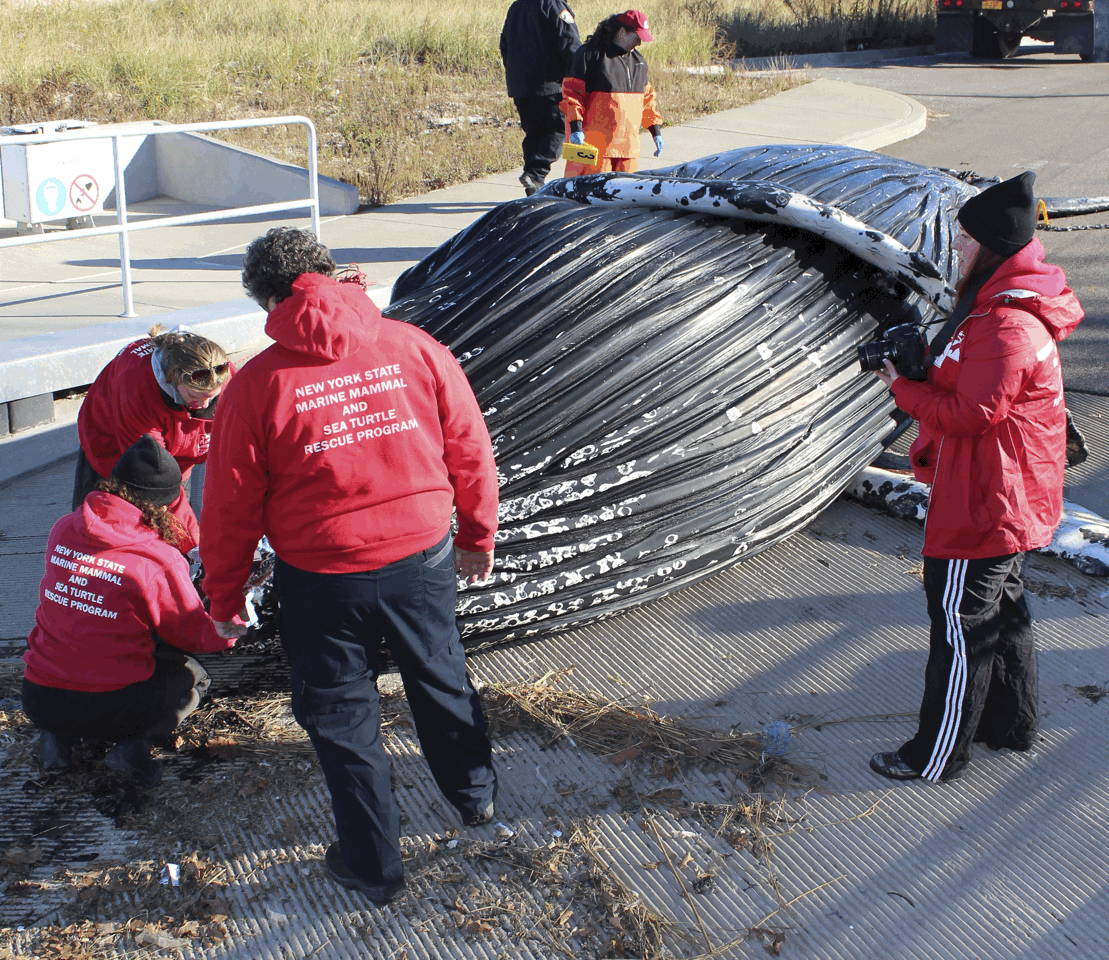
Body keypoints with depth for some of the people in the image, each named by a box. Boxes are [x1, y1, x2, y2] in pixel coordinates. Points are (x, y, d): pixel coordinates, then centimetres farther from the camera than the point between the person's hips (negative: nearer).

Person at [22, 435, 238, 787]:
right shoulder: (161, 559, -15)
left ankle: (57, 735, 12)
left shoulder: (63, 529, 0)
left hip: (38, 702, 4)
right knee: (193, 676, 24)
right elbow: (202, 636, -2)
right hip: (109, 710, -4)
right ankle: (133, 745, -2)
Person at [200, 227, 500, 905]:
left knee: (340, 716, 17)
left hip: (321, 580, -3)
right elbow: (471, 451, 1)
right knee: (441, 681, 27)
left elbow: (232, 506, -8)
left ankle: (374, 865, 30)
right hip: (424, 558, 3)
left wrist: (224, 596, 7)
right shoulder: (416, 348, -8)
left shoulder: (258, 384, -15)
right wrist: (479, 535, 17)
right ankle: (475, 794, 51)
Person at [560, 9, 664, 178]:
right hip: (595, 144, -7)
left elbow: (647, 98, 25)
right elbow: (571, 91, -8)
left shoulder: (638, 61, 18)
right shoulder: (590, 54, -5)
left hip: (628, 145, 7)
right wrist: (575, 128, -16)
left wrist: (656, 132, 20)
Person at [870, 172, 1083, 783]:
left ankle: (937, 756, 10)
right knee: (1001, 606, 22)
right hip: (1004, 500, 11)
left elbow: (972, 413, -26)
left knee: (961, 622, -1)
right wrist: (927, 361, 3)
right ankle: (1010, 723, 37)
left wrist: (905, 388, -15)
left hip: (985, 503, -11)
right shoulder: (1000, 304, 8)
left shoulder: (1008, 327, -26)